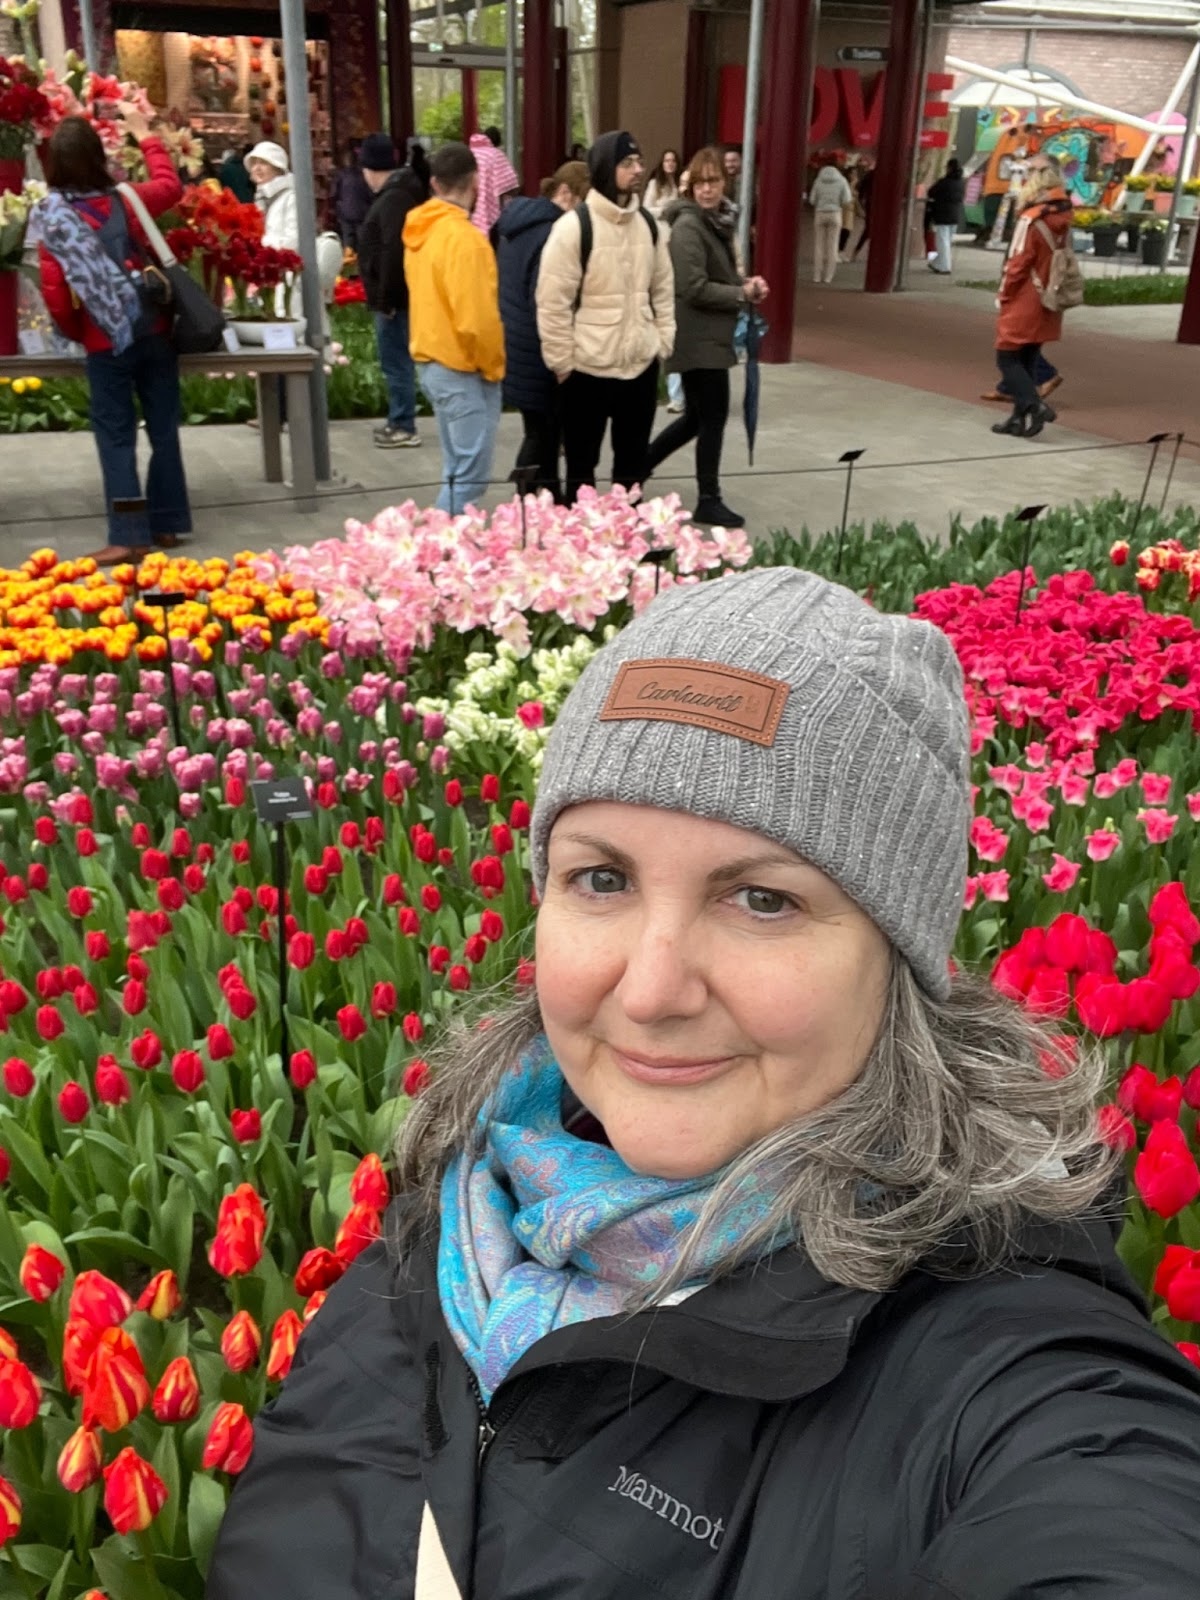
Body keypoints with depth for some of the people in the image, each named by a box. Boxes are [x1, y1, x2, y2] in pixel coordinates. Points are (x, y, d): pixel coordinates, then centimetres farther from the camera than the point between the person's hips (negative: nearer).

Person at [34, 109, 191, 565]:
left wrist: (75, 332, 10)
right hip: (155, 330, 3)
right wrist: (144, 133, 31)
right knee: (164, 429, 9)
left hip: (106, 341, -2)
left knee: (115, 437, 1)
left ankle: (128, 535, -4)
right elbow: (170, 185, 21)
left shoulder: (50, 217, -6)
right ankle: (167, 523, 14)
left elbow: (55, 290, -7)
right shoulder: (126, 200, 1)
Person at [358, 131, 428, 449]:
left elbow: (393, 252, -24)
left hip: (393, 296, -10)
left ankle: (404, 428, 0)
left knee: (396, 362, -5)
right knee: (399, 360, 14)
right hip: (395, 294, 10)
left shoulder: (394, 198, -17)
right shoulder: (399, 193, 16)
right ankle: (399, 422, 22)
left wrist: (385, 298, -21)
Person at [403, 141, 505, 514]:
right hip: (461, 367, -9)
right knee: (469, 474, -5)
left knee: (456, 469, 14)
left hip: (432, 360, 9)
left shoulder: (421, 230, 9)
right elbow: (476, 318, -22)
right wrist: (493, 367, -7)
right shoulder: (463, 237, -18)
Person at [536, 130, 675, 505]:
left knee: (633, 463, 17)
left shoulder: (649, 225, 7)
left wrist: (663, 342, 8)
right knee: (581, 465, 8)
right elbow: (552, 302, -13)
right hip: (588, 368, -5)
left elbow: (663, 290, 15)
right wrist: (562, 362, -12)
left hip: (642, 364, 6)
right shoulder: (573, 226, -12)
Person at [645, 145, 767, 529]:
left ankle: (638, 466, 29)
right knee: (713, 417, -2)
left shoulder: (719, 221, 13)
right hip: (698, 338, -9)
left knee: (697, 416, 17)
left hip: (709, 336, 9)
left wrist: (745, 283, 3)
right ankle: (709, 502, 9)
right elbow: (695, 288, -22)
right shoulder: (688, 226, -16)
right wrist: (743, 294, -14)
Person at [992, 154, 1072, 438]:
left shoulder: (1031, 219, -18)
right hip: (1046, 306, 8)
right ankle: (1020, 419, 15)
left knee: (1008, 358, 0)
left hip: (1023, 304, -7)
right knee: (1028, 361, 13)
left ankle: (1034, 405, -14)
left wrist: (1003, 295, -5)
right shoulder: (1063, 218, 5)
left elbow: (1017, 263, -15)